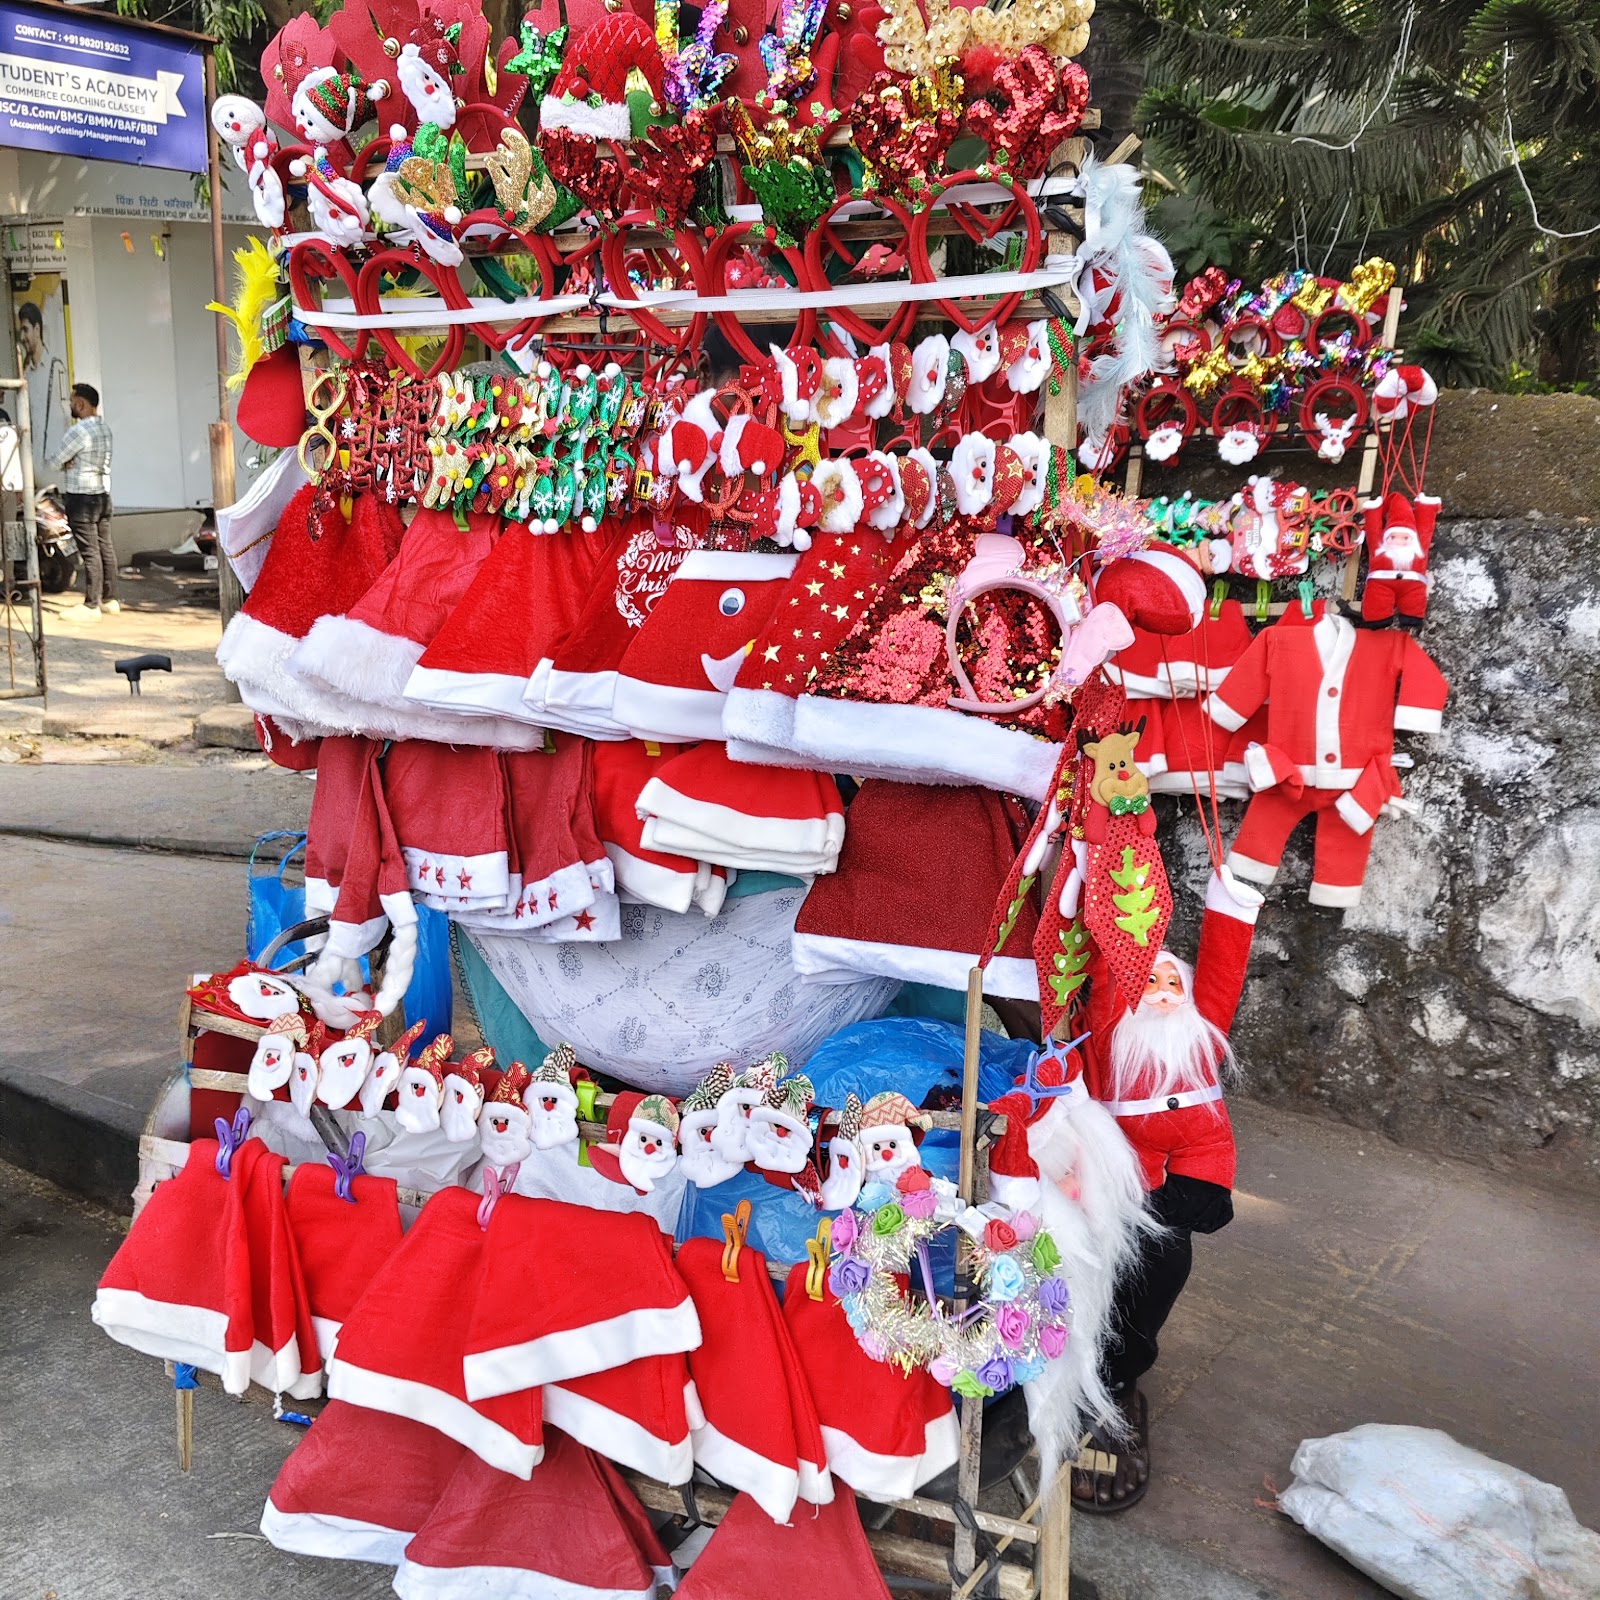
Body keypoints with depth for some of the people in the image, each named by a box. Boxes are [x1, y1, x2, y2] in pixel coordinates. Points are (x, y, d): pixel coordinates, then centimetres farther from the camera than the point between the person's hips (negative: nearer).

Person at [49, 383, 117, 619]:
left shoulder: (78, 431, -19)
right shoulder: (104, 427, 8)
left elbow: (54, 462, -11)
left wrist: (65, 462, 10)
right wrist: (71, 460, -5)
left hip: (81, 497, -8)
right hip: (103, 493, 8)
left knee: (89, 551, -6)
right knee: (106, 547, 12)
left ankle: (92, 606, -4)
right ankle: (111, 599, 18)